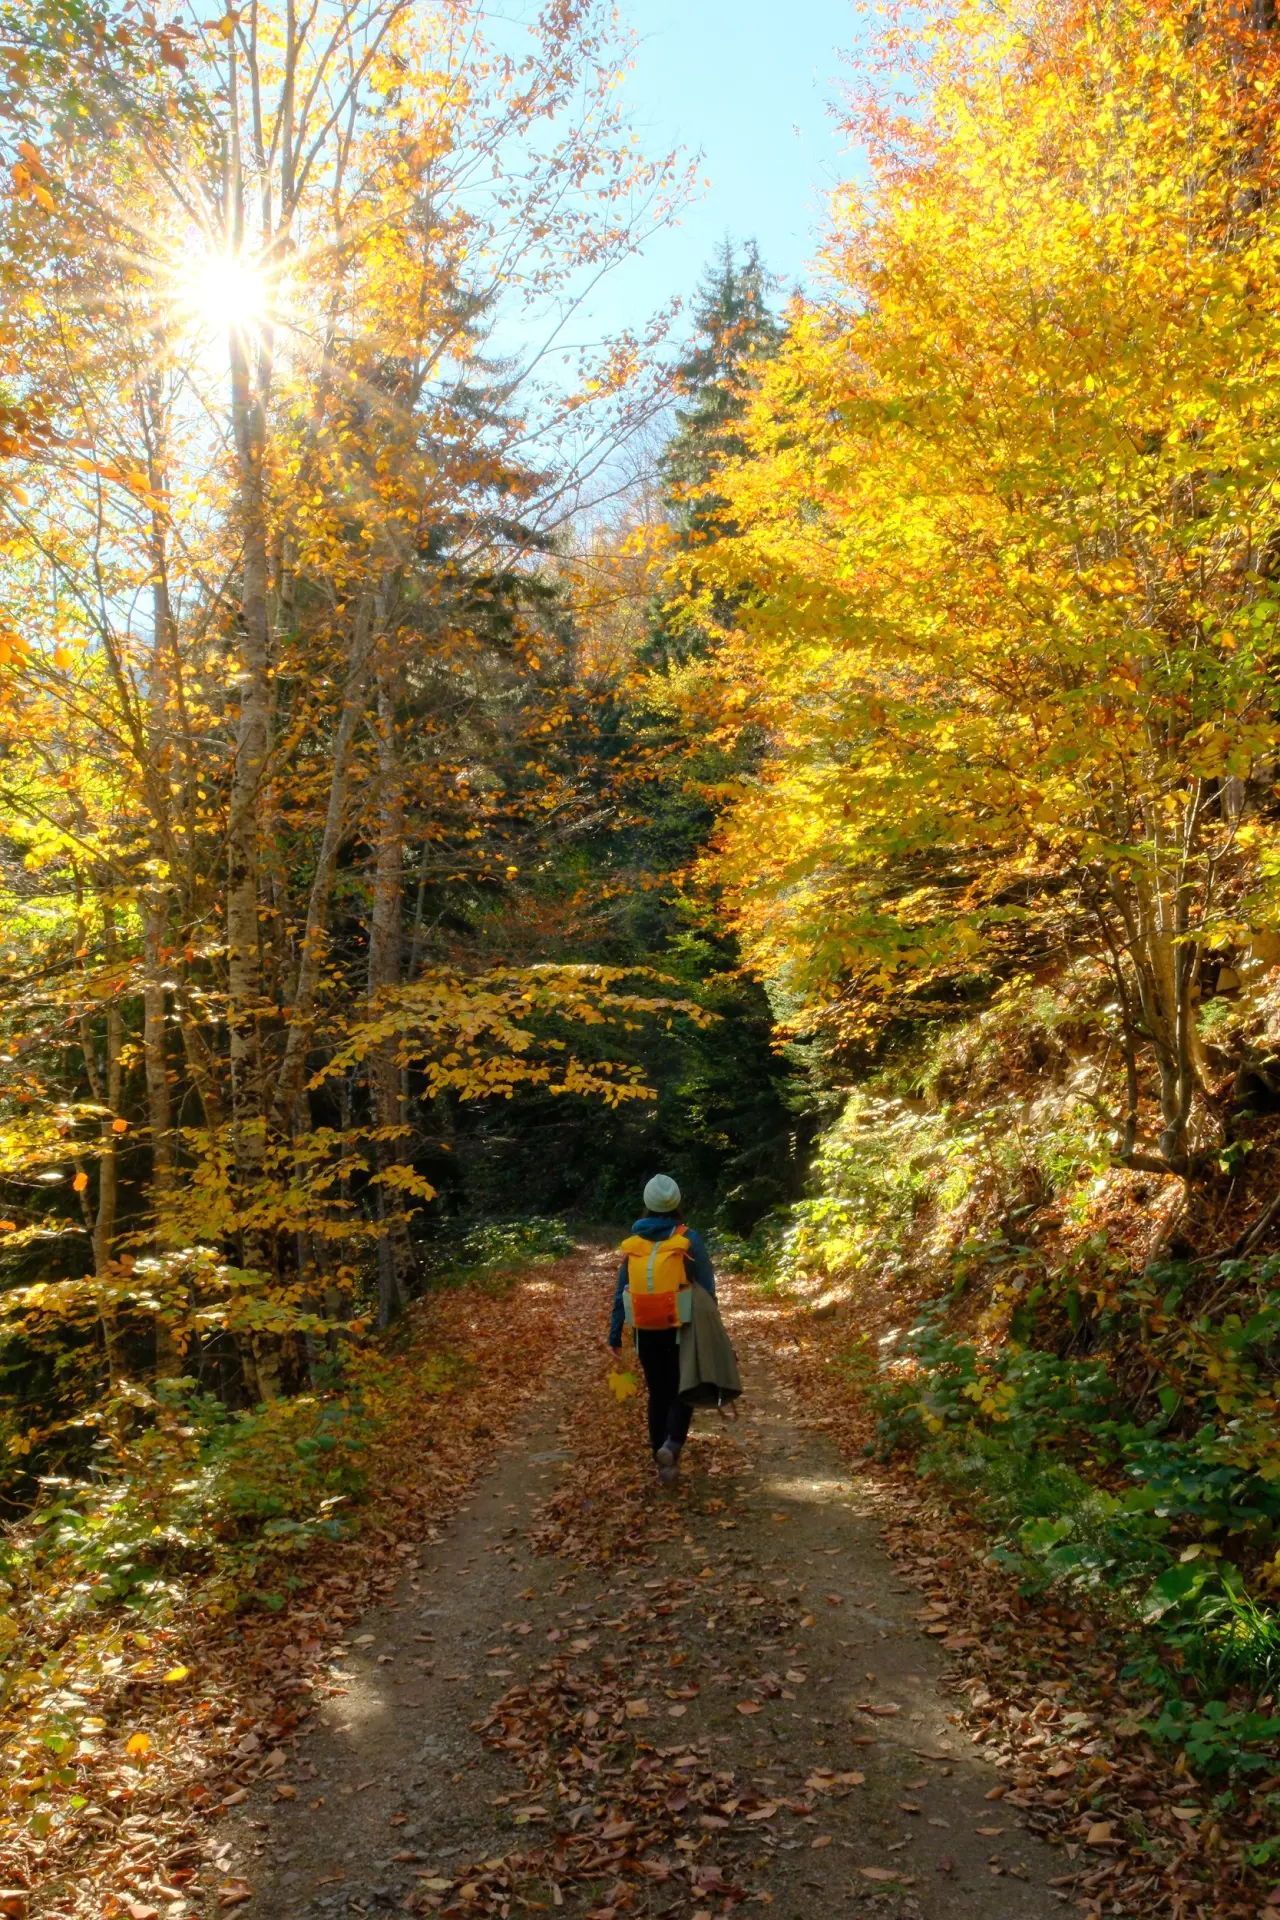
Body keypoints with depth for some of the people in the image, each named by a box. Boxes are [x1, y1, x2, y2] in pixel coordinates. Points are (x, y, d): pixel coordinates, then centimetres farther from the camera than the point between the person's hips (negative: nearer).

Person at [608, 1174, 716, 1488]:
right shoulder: (689, 1239, -8)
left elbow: (621, 1290, 3)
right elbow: (706, 1289, -7)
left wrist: (615, 1334, 8)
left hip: (647, 1331, 3)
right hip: (682, 1328, -3)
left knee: (658, 1394, 15)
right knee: (683, 1390, 10)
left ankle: (664, 1462, 18)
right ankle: (672, 1444, -15)